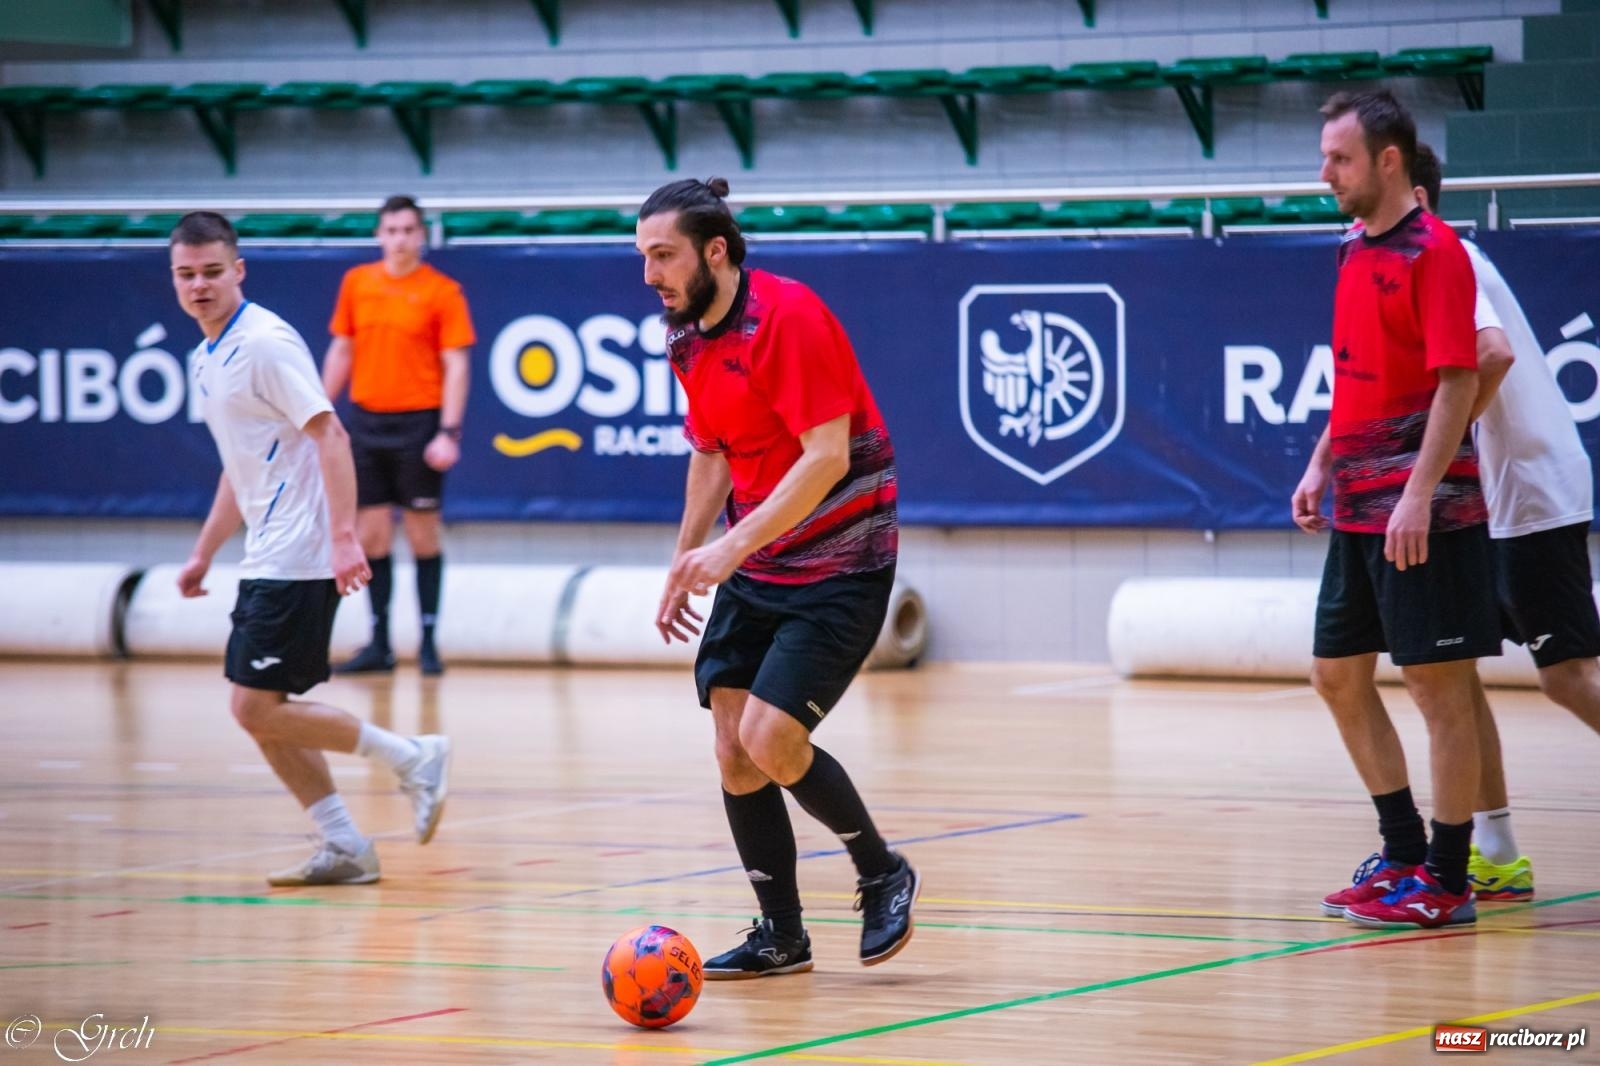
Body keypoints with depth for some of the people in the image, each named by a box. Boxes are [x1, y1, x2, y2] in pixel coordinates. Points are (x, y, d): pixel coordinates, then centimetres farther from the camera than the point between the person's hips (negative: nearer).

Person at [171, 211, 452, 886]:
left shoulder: (265, 343, -13)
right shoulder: (208, 358, 16)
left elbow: (329, 435, -20)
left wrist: (344, 537, -28)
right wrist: (204, 553, 26)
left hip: (297, 562, -9)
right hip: (266, 561, 9)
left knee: (258, 708, -11)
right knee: (261, 714, 8)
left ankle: (413, 759, -1)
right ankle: (343, 848, 13)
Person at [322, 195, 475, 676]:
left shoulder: (441, 291, -5)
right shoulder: (356, 283, 7)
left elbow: (456, 366, -7)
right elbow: (341, 351, 14)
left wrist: (448, 432, -14)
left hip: (418, 424, -4)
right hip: (368, 421, 4)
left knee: (423, 535, 1)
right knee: (372, 536, 5)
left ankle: (428, 641, 8)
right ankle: (379, 643, 11)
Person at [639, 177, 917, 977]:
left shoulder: (787, 316, -20)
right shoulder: (687, 340, 6)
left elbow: (827, 455, -25)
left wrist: (734, 547, -29)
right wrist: (684, 565, 19)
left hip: (839, 565, -8)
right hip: (752, 572, 8)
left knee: (770, 739, -17)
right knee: (734, 752, 1)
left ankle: (883, 876, 7)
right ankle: (781, 937, 13)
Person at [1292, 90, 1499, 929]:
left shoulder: (1433, 252, -11)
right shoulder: (1357, 249, 14)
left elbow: (1456, 381, -17)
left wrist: (1418, 495, -22)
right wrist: (1321, 465, 14)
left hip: (1420, 515, -9)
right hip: (1357, 509, 9)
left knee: (1438, 685, -3)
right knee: (1338, 674, 11)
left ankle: (1446, 879, 2)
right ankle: (1404, 853, 21)